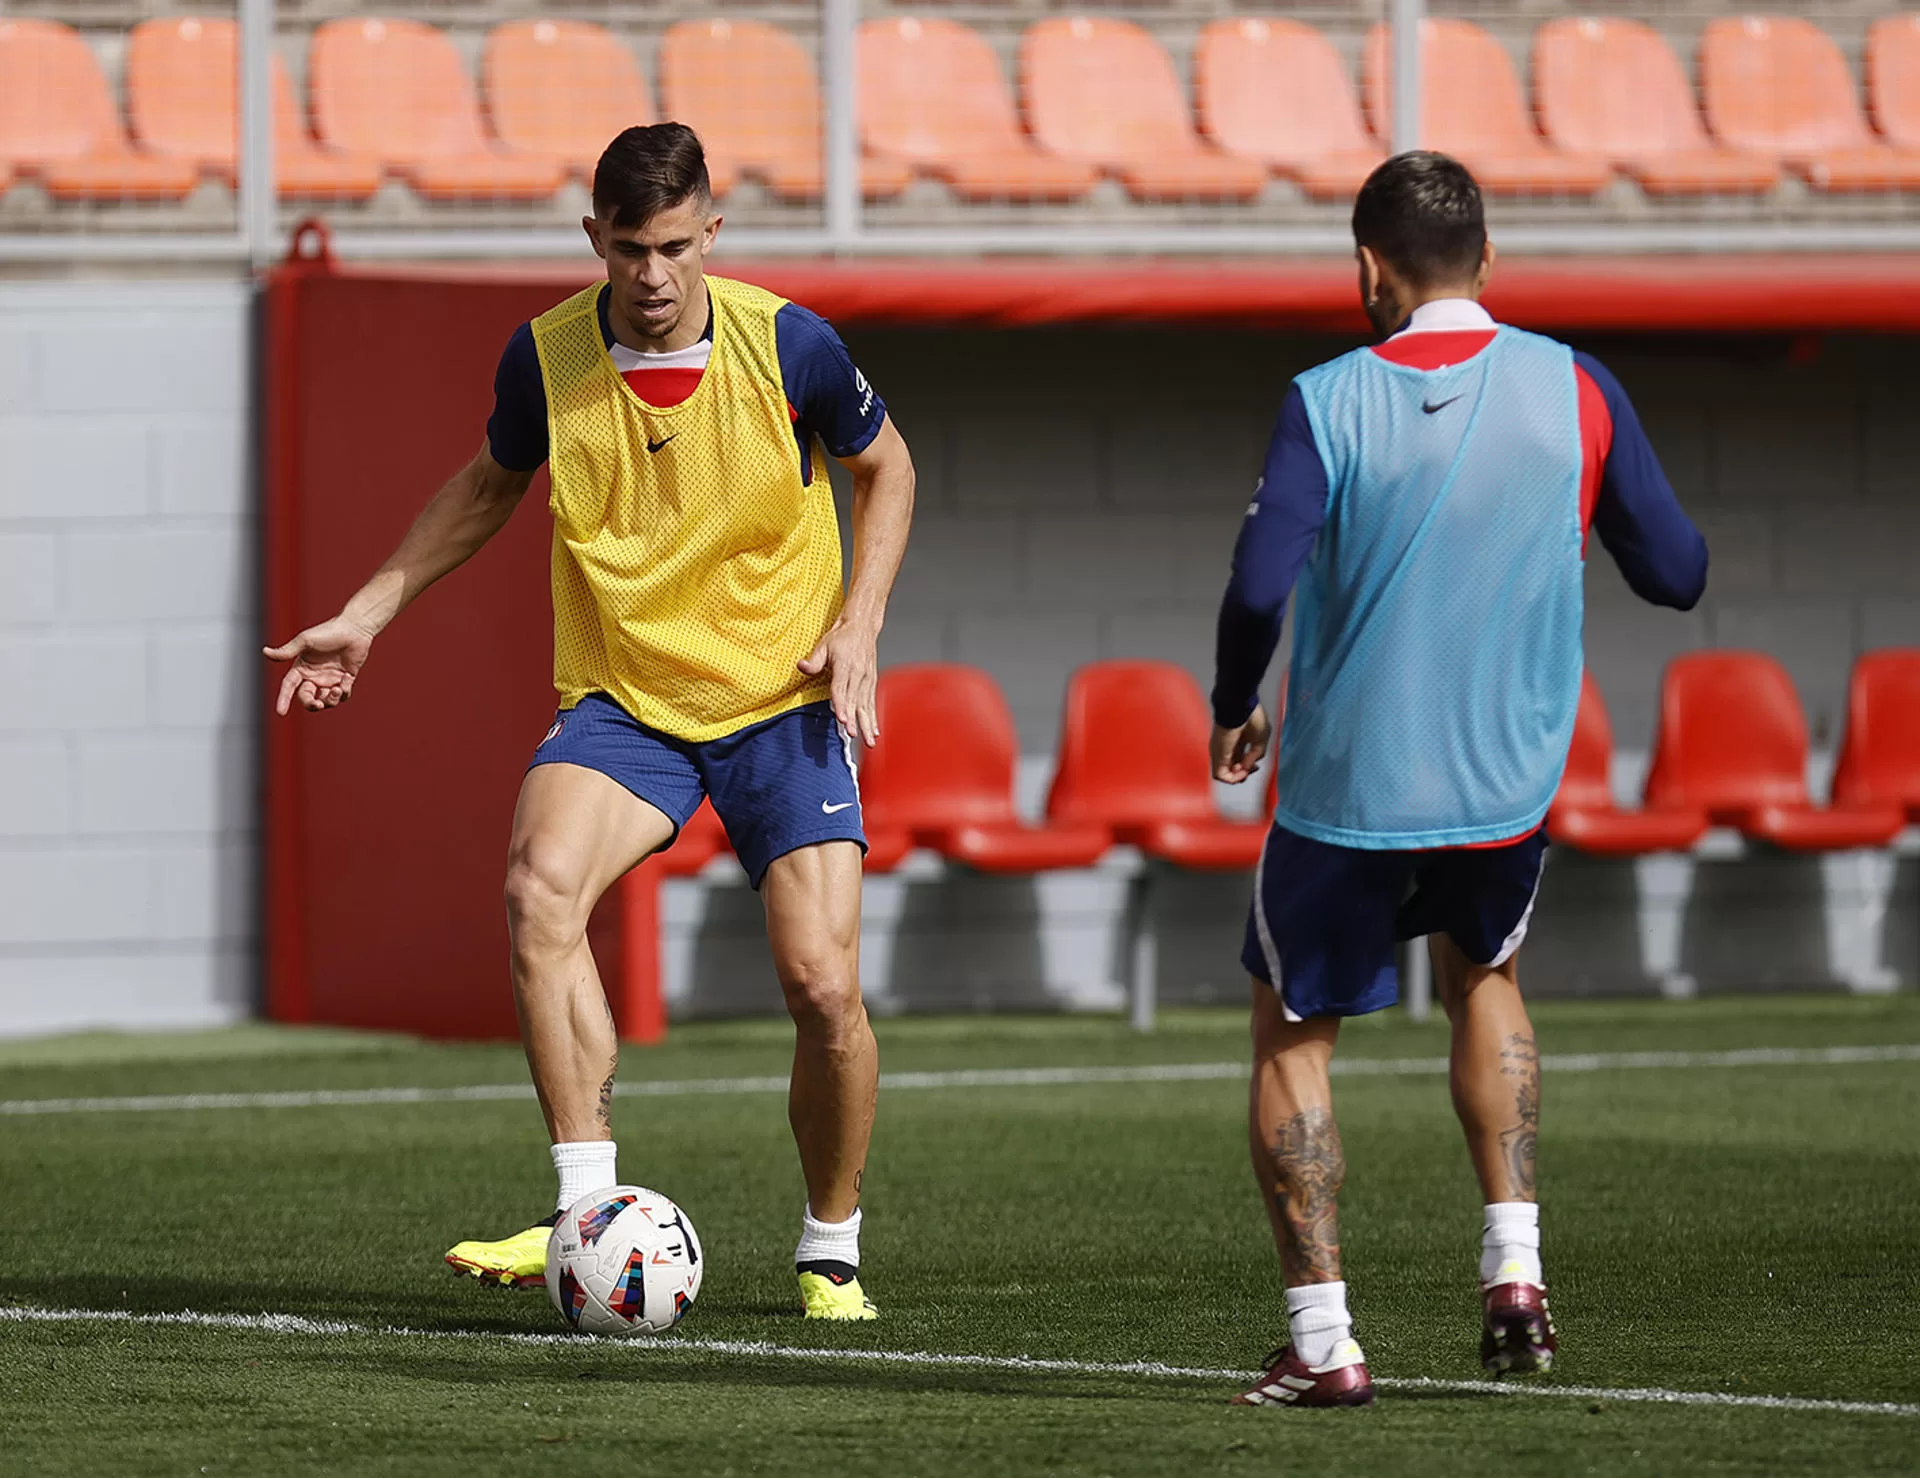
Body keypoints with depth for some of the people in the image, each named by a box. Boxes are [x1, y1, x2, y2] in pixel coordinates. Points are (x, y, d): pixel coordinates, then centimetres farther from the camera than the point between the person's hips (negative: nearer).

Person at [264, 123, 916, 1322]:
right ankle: (588, 1213, -27)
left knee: (824, 985, -12)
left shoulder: (787, 345, -12)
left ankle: (832, 1253, 13)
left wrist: (859, 623, -6)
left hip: (784, 699, -1)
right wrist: (369, 614, 11)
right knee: (542, 881, -29)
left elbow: (886, 468, 7)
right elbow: (490, 486, 15)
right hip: (622, 700, 1)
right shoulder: (546, 360, -7)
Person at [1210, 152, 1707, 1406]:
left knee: (1293, 1035, 14)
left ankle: (1323, 1339, 6)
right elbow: (1676, 574, -1)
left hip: (1348, 786, -3)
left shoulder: (1329, 402, -11)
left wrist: (1233, 711, -2)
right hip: (1510, 783, 3)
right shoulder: (1573, 389, -4)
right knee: (1486, 978, 30)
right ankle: (1515, 1270, 15)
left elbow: (1262, 585, -21)